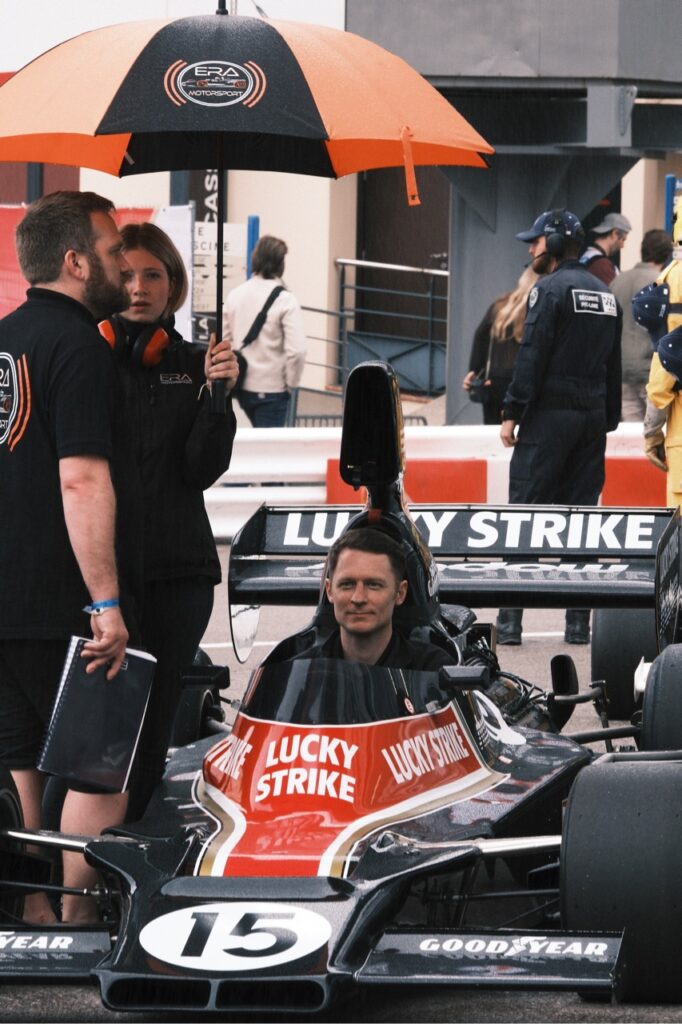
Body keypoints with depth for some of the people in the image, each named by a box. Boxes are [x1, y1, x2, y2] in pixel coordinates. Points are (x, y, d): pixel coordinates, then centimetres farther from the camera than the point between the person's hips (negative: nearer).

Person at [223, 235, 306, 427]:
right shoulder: (285, 301, -14)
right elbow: (296, 350, -19)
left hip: (242, 387, 6)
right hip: (272, 388, -6)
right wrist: (291, 382, -3)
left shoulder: (235, 295, 3)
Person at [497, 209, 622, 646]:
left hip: (549, 414, -7)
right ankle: (579, 622, 5)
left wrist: (512, 412, -12)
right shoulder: (606, 295, 15)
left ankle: (510, 621, -10)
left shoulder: (551, 289, -8)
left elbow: (532, 356, -14)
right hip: (592, 420, 7)